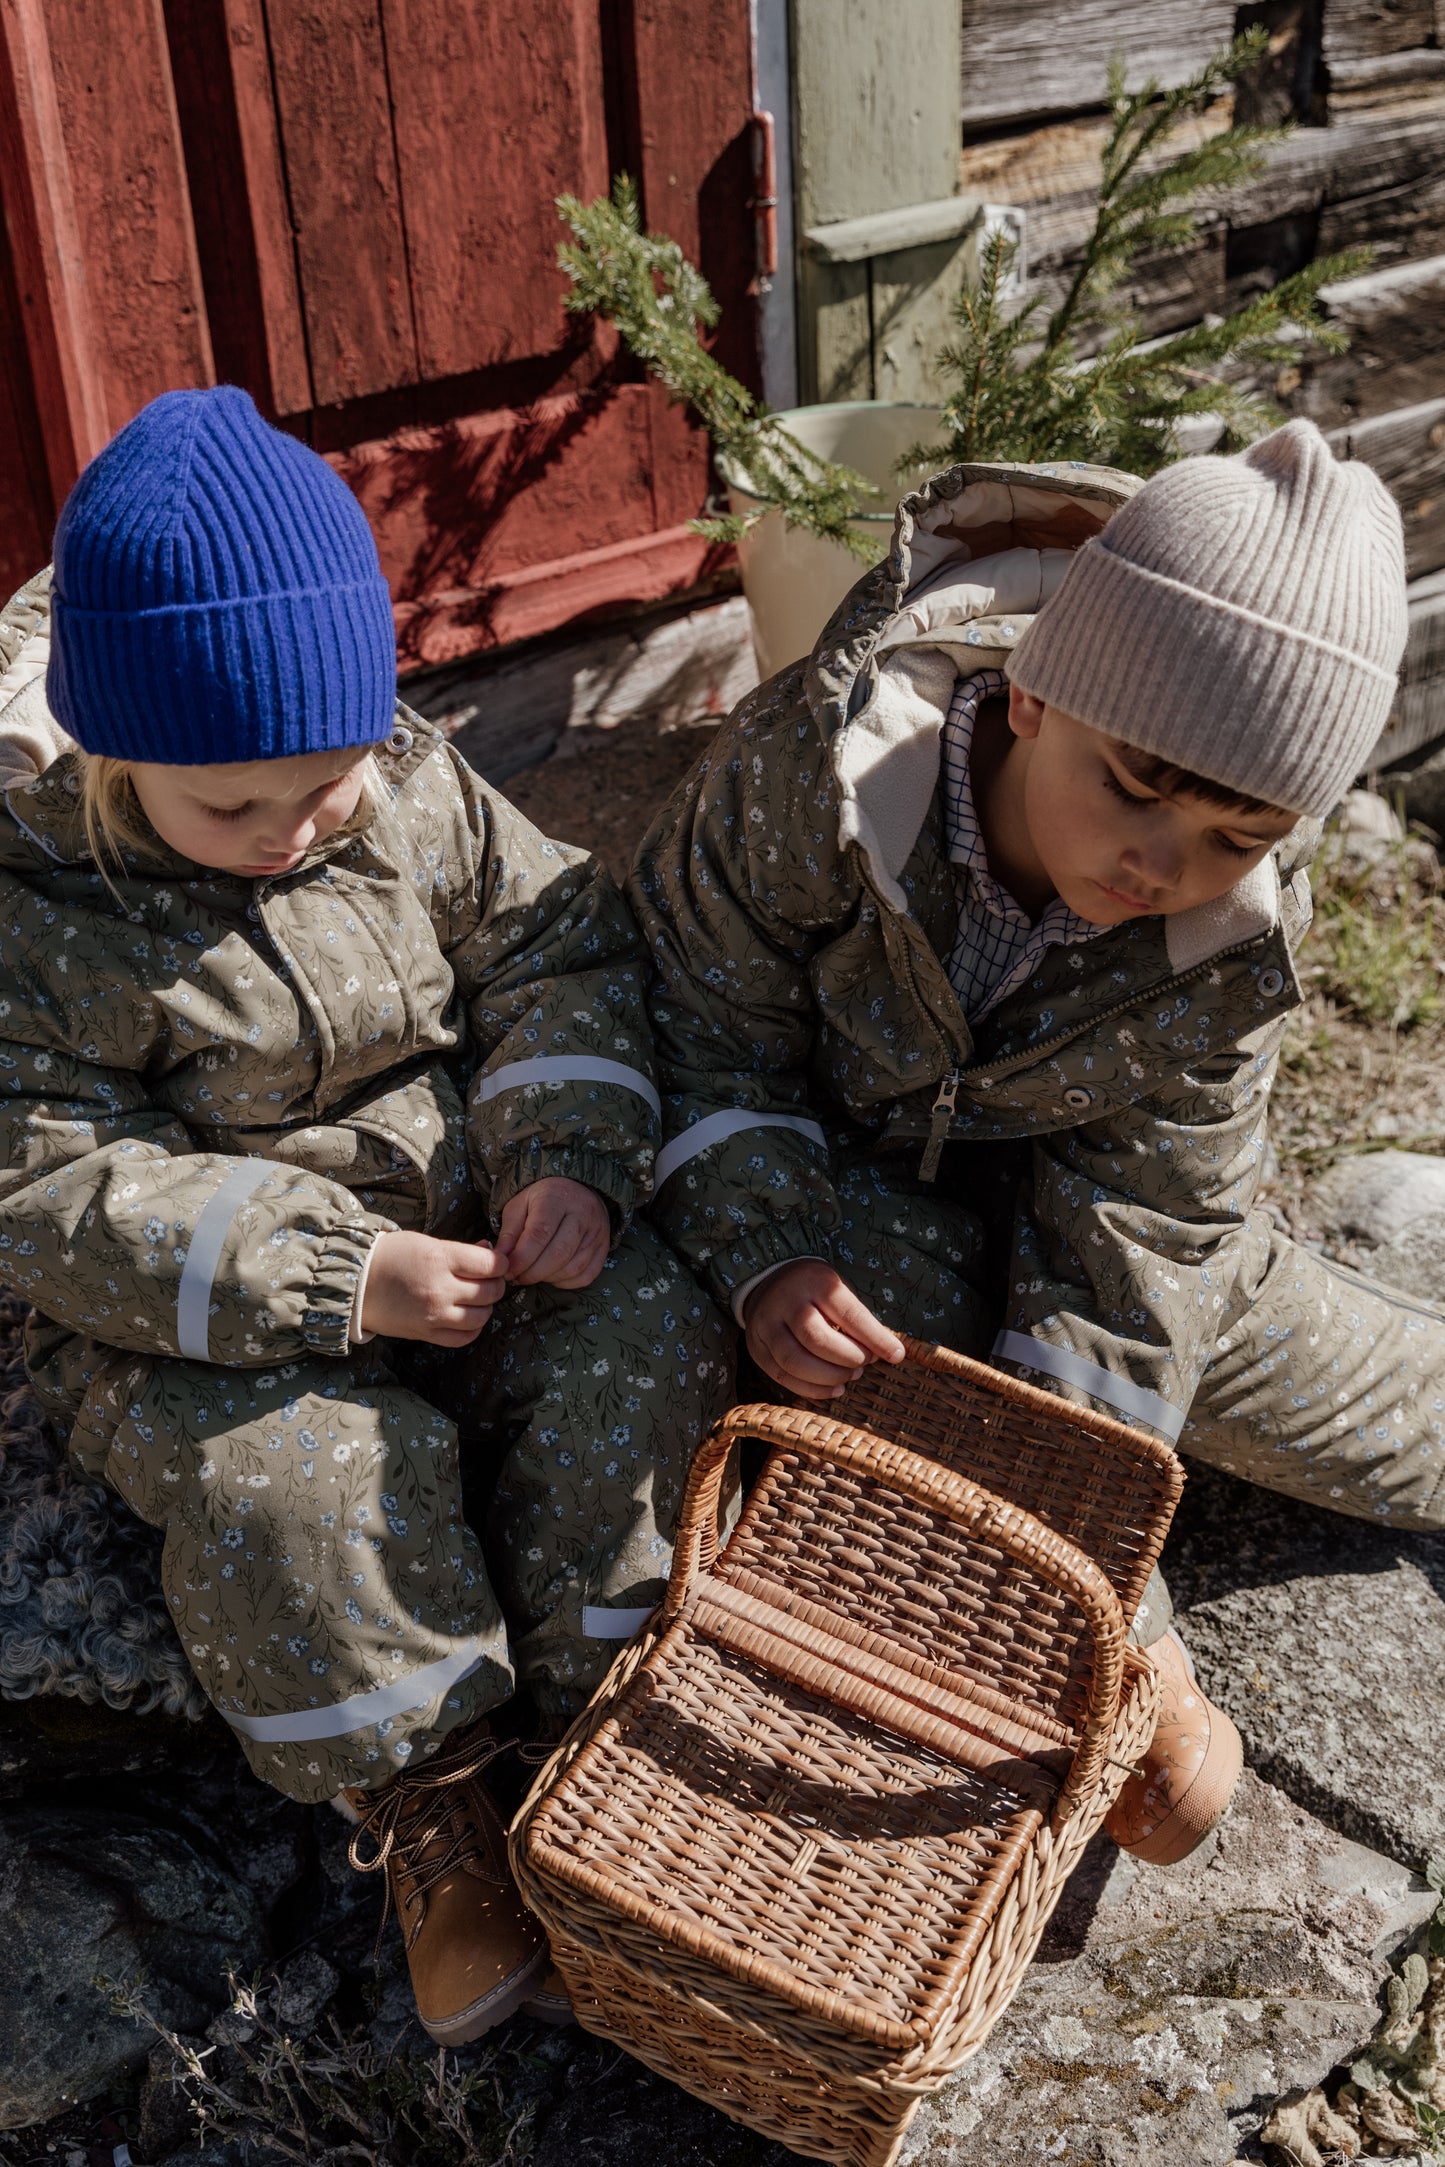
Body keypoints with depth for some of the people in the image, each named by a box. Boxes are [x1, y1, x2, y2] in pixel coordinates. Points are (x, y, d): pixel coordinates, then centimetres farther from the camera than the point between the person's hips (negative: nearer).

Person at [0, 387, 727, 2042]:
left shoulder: (420, 791, -5)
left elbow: (558, 948, 2)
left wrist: (572, 1160, -16)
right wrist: (337, 1274, -27)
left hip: (473, 1220, 4)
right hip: (212, 1322, -3)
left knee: (643, 1347, -19)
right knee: (301, 1479, -29)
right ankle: (426, 1809, -7)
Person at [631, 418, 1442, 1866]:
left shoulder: (1241, 935, -23)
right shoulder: (813, 769, -33)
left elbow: (1140, 1215, -20)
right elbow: (701, 1021, -21)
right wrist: (766, 1261, -35)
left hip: (1049, 1197, 3)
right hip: (841, 1195, -2)